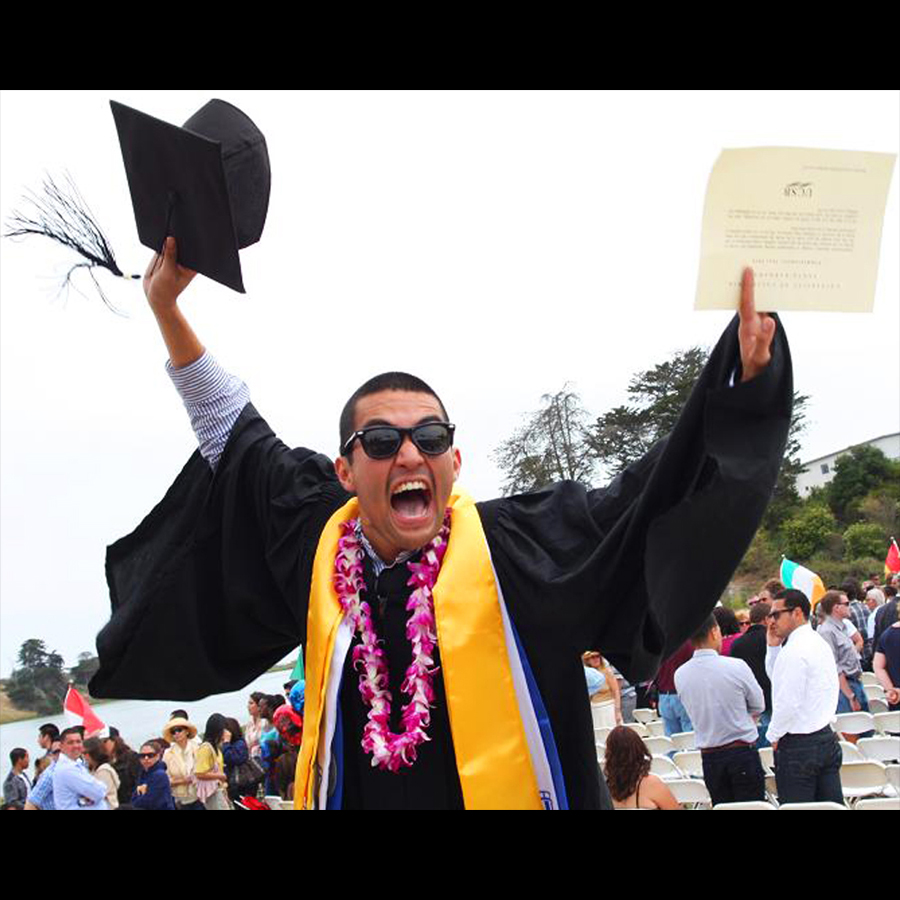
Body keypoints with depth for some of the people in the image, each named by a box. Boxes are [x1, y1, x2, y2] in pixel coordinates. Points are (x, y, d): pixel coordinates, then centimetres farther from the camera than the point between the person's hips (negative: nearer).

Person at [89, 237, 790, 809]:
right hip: (350, 794, 3)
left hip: (509, 792, -2)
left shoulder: (516, 547, -7)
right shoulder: (319, 543, 1)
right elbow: (235, 438, 15)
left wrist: (746, 370, -18)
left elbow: (651, 497, -8)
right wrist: (167, 309, 15)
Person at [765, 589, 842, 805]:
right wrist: (773, 647, 9)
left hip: (798, 745, -9)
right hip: (827, 737, 9)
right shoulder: (820, 643, 13)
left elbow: (788, 702, -21)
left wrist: (773, 736, -7)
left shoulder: (793, 651, -18)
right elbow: (777, 678, 22)